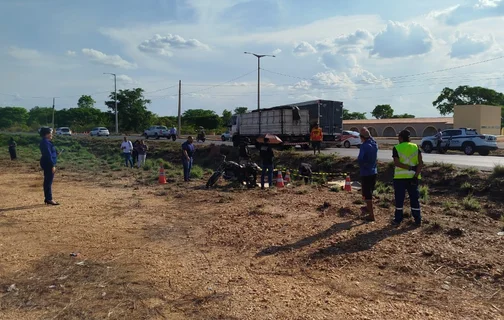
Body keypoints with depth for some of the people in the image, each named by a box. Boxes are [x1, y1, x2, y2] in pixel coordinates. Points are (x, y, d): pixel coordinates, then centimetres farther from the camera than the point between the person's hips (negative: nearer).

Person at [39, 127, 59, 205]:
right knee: (49, 181, -6)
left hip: (46, 164, 11)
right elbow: (48, 155, -21)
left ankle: (47, 198, 21)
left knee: (47, 181, 14)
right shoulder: (46, 142, -17)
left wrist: (56, 154, 14)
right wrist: (52, 165, -21)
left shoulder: (46, 142, 14)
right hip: (48, 164, -11)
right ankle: (49, 199, -1)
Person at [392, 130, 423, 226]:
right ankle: (418, 220, 14)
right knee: (415, 198, 10)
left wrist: (410, 167, -13)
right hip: (413, 177, 3)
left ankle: (398, 220, 12)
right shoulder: (416, 147, 3)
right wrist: (416, 175, -10)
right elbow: (421, 163, -6)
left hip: (400, 177, -2)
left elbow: (396, 163, -16)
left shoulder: (396, 148, -4)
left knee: (399, 199, 6)